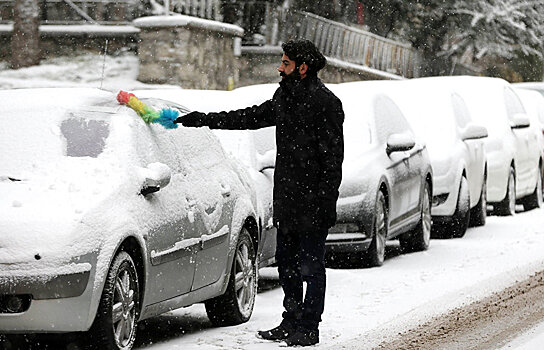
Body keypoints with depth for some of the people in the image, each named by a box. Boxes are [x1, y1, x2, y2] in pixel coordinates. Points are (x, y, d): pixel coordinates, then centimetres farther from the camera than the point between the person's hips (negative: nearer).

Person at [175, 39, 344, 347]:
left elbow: (332, 157, -15)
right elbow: (251, 117, 25)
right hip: (287, 200, 9)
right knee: (287, 265, 13)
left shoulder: (325, 103, -13)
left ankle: (309, 328, 5)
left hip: (312, 202, -9)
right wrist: (202, 120, 23)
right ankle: (291, 323, 22)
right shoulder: (284, 97, 13)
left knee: (311, 266, -2)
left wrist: (325, 200, -21)